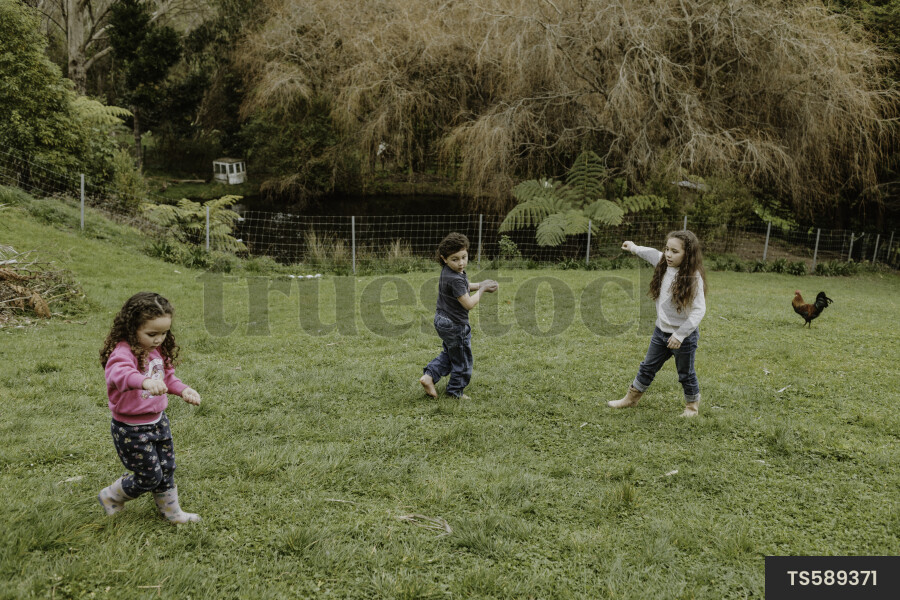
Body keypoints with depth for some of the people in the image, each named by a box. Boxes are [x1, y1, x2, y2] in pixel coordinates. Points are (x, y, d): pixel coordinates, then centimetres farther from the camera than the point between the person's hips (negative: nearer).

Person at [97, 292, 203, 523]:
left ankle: (171, 511, 39)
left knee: (167, 469, 18)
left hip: (158, 420, 8)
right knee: (150, 476, 4)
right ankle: (110, 497, 32)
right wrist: (145, 381, -69)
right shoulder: (123, 352, -26)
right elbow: (120, 373, -49)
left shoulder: (158, 350, 2)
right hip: (131, 429, -7)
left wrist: (183, 390, -2)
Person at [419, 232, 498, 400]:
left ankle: (429, 376, 18)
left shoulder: (447, 272, 0)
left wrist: (480, 285, 1)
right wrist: (482, 289, -13)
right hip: (455, 325, -9)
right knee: (462, 359, 11)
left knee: (448, 353, 26)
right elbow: (469, 304, -26)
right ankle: (456, 390, 25)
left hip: (442, 321, 9)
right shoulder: (456, 279, -29)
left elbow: (464, 286, 18)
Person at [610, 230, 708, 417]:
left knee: (686, 374, 13)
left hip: (685, 336, -6)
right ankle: (631, 398, 34)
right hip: (661, 331, 6)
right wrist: (634, 248, 35)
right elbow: (652, 254, 19)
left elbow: (699, 310, -24)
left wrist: (680, 335, -28)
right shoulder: (665, 265, -4)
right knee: (647, 368, 18)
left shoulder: (693, 278, -23)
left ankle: (692, 405, 36)